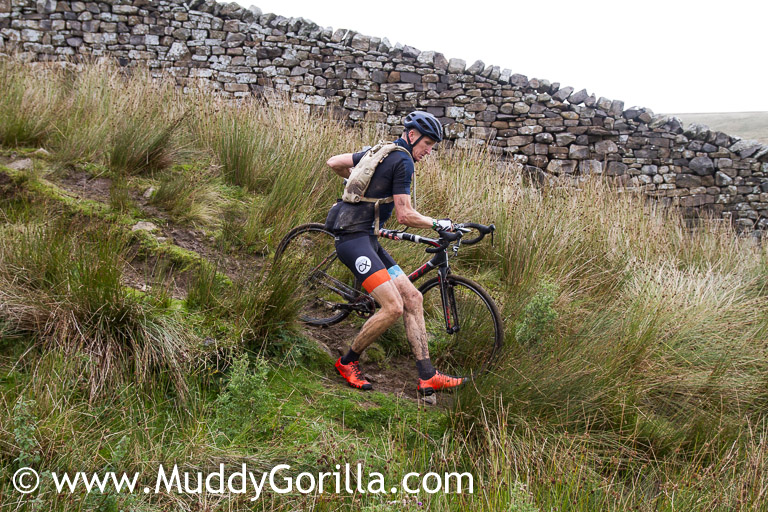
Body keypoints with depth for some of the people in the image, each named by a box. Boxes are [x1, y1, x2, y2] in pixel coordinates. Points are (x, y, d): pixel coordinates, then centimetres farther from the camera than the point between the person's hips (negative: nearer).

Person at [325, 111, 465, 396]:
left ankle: (427, 377, 1)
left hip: (367, 238, 11)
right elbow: (405, 216, -12)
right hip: (354, 237, -11)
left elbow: (333, 163, 23)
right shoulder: (403, 161, -9)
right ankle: (347, 362, 2)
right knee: (394, 307, -20)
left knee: (413, 298, 2)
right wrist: (438, 224, 3)